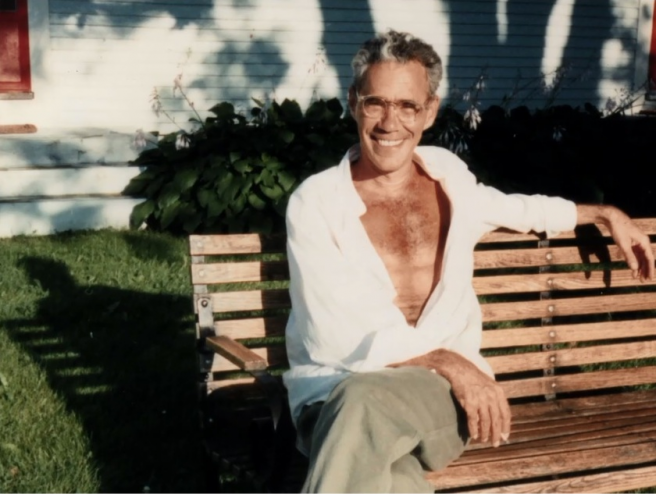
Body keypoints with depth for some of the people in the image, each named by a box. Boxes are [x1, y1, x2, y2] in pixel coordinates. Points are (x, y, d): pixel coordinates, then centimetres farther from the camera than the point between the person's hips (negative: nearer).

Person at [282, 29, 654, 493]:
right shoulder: (316, 201, -2)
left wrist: (607, 214, 43)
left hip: (446, 391, 3)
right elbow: (337, 333, -11)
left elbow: (513, 208, 37)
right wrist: (442, 360, -19)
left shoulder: (447, 172, 14)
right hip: (338, 391, -2)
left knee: (362, 404, -36)